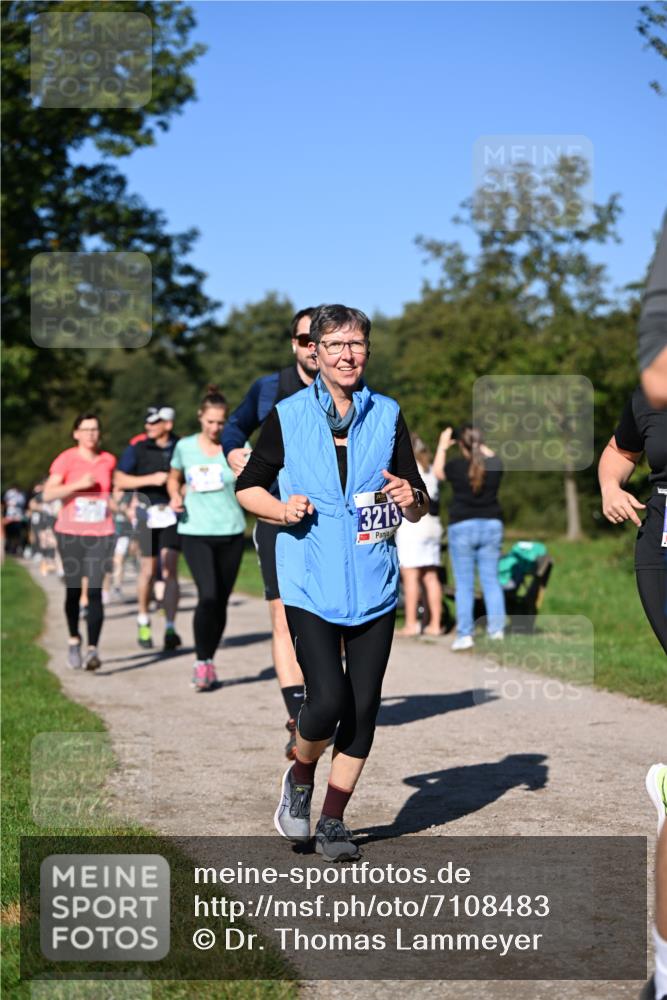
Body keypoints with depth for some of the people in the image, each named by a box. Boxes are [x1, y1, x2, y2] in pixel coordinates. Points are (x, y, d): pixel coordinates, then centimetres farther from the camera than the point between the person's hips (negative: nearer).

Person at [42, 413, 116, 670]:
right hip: (70, 534, -1)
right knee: (73, 590, 10)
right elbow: (47, 494, -14)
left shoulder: (109, 461, 6)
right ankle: (74, 640, 31)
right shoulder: (66, 459, -5)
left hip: (101, 535, 1)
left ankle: (92, 649, -13)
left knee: (95, 591, -10)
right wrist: (78, 484, -21)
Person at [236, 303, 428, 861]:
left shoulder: (388, 416, 7)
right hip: (310, 585, -2)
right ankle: (299, 779, 17)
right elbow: (247, 486, 10)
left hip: (373, 586, 2)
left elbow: (419, 509, 11)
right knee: (328, 700, -14)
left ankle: (333, 821, 18)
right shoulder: (288, 416, 2)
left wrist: (410, 499, -12)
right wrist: (281, 510, -10)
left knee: (363, 707, 2)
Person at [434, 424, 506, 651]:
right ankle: (497, 628, 7)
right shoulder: (494, 465, -2)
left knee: (464, 584, 0)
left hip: (462, 527, -3)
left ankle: (465, 634, -1)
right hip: (492, 525, 3)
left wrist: (443, 446, 24)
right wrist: (480, 445, 32)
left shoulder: (457, 466, -10)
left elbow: (437, 472, 13)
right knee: (491, 580, 9)